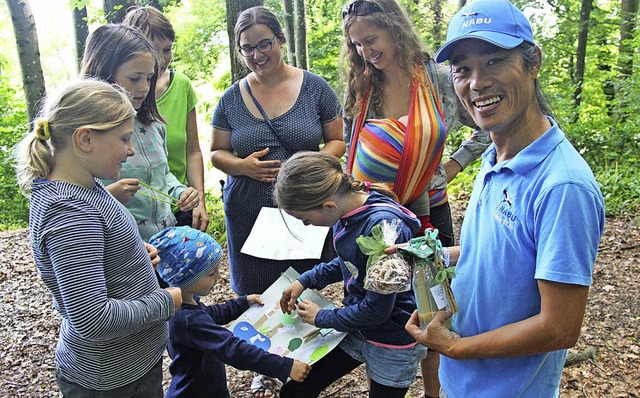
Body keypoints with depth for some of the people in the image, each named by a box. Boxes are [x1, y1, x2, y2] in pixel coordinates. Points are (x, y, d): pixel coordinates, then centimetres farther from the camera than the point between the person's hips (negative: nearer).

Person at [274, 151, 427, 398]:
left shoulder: (384, 226, -32)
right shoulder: (348, 205, -9)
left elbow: (377, 310, -24)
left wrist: (321, 318, -10)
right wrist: (306, 281, 1)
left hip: (393, 343, -7)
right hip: (357, 325, 7)